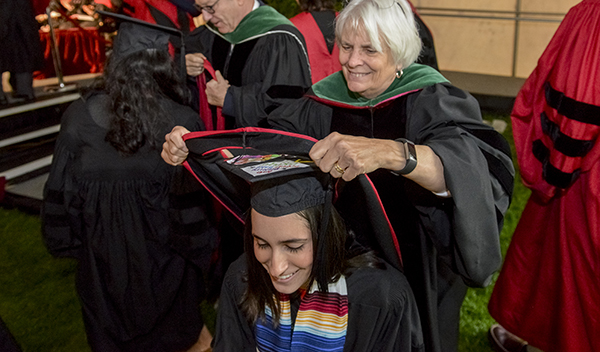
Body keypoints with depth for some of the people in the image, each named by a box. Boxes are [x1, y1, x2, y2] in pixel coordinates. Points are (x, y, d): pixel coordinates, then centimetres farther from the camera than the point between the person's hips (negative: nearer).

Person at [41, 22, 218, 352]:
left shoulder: (78, 117, -16)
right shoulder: (181, 122, -23)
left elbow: (60, 194, -5)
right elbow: (191, 205, -16)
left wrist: (66, 244, 11)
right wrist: (201, 251, 1)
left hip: (101, 260, 2)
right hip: (162, 263, -1)